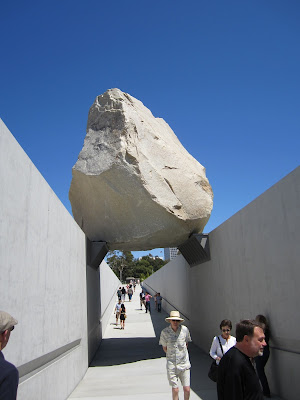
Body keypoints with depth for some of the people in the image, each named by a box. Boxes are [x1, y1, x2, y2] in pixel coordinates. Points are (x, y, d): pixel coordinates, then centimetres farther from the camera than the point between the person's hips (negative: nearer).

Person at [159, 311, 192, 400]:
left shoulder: (184, 329, -5)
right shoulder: (165, 332, -9)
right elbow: (164, 348, 6)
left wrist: (182, 354, 8)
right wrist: (171, 355, 1)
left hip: (184, 363, 1)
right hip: (172, 365, -1)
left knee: (187, 389, 3)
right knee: (175, 390, 1)